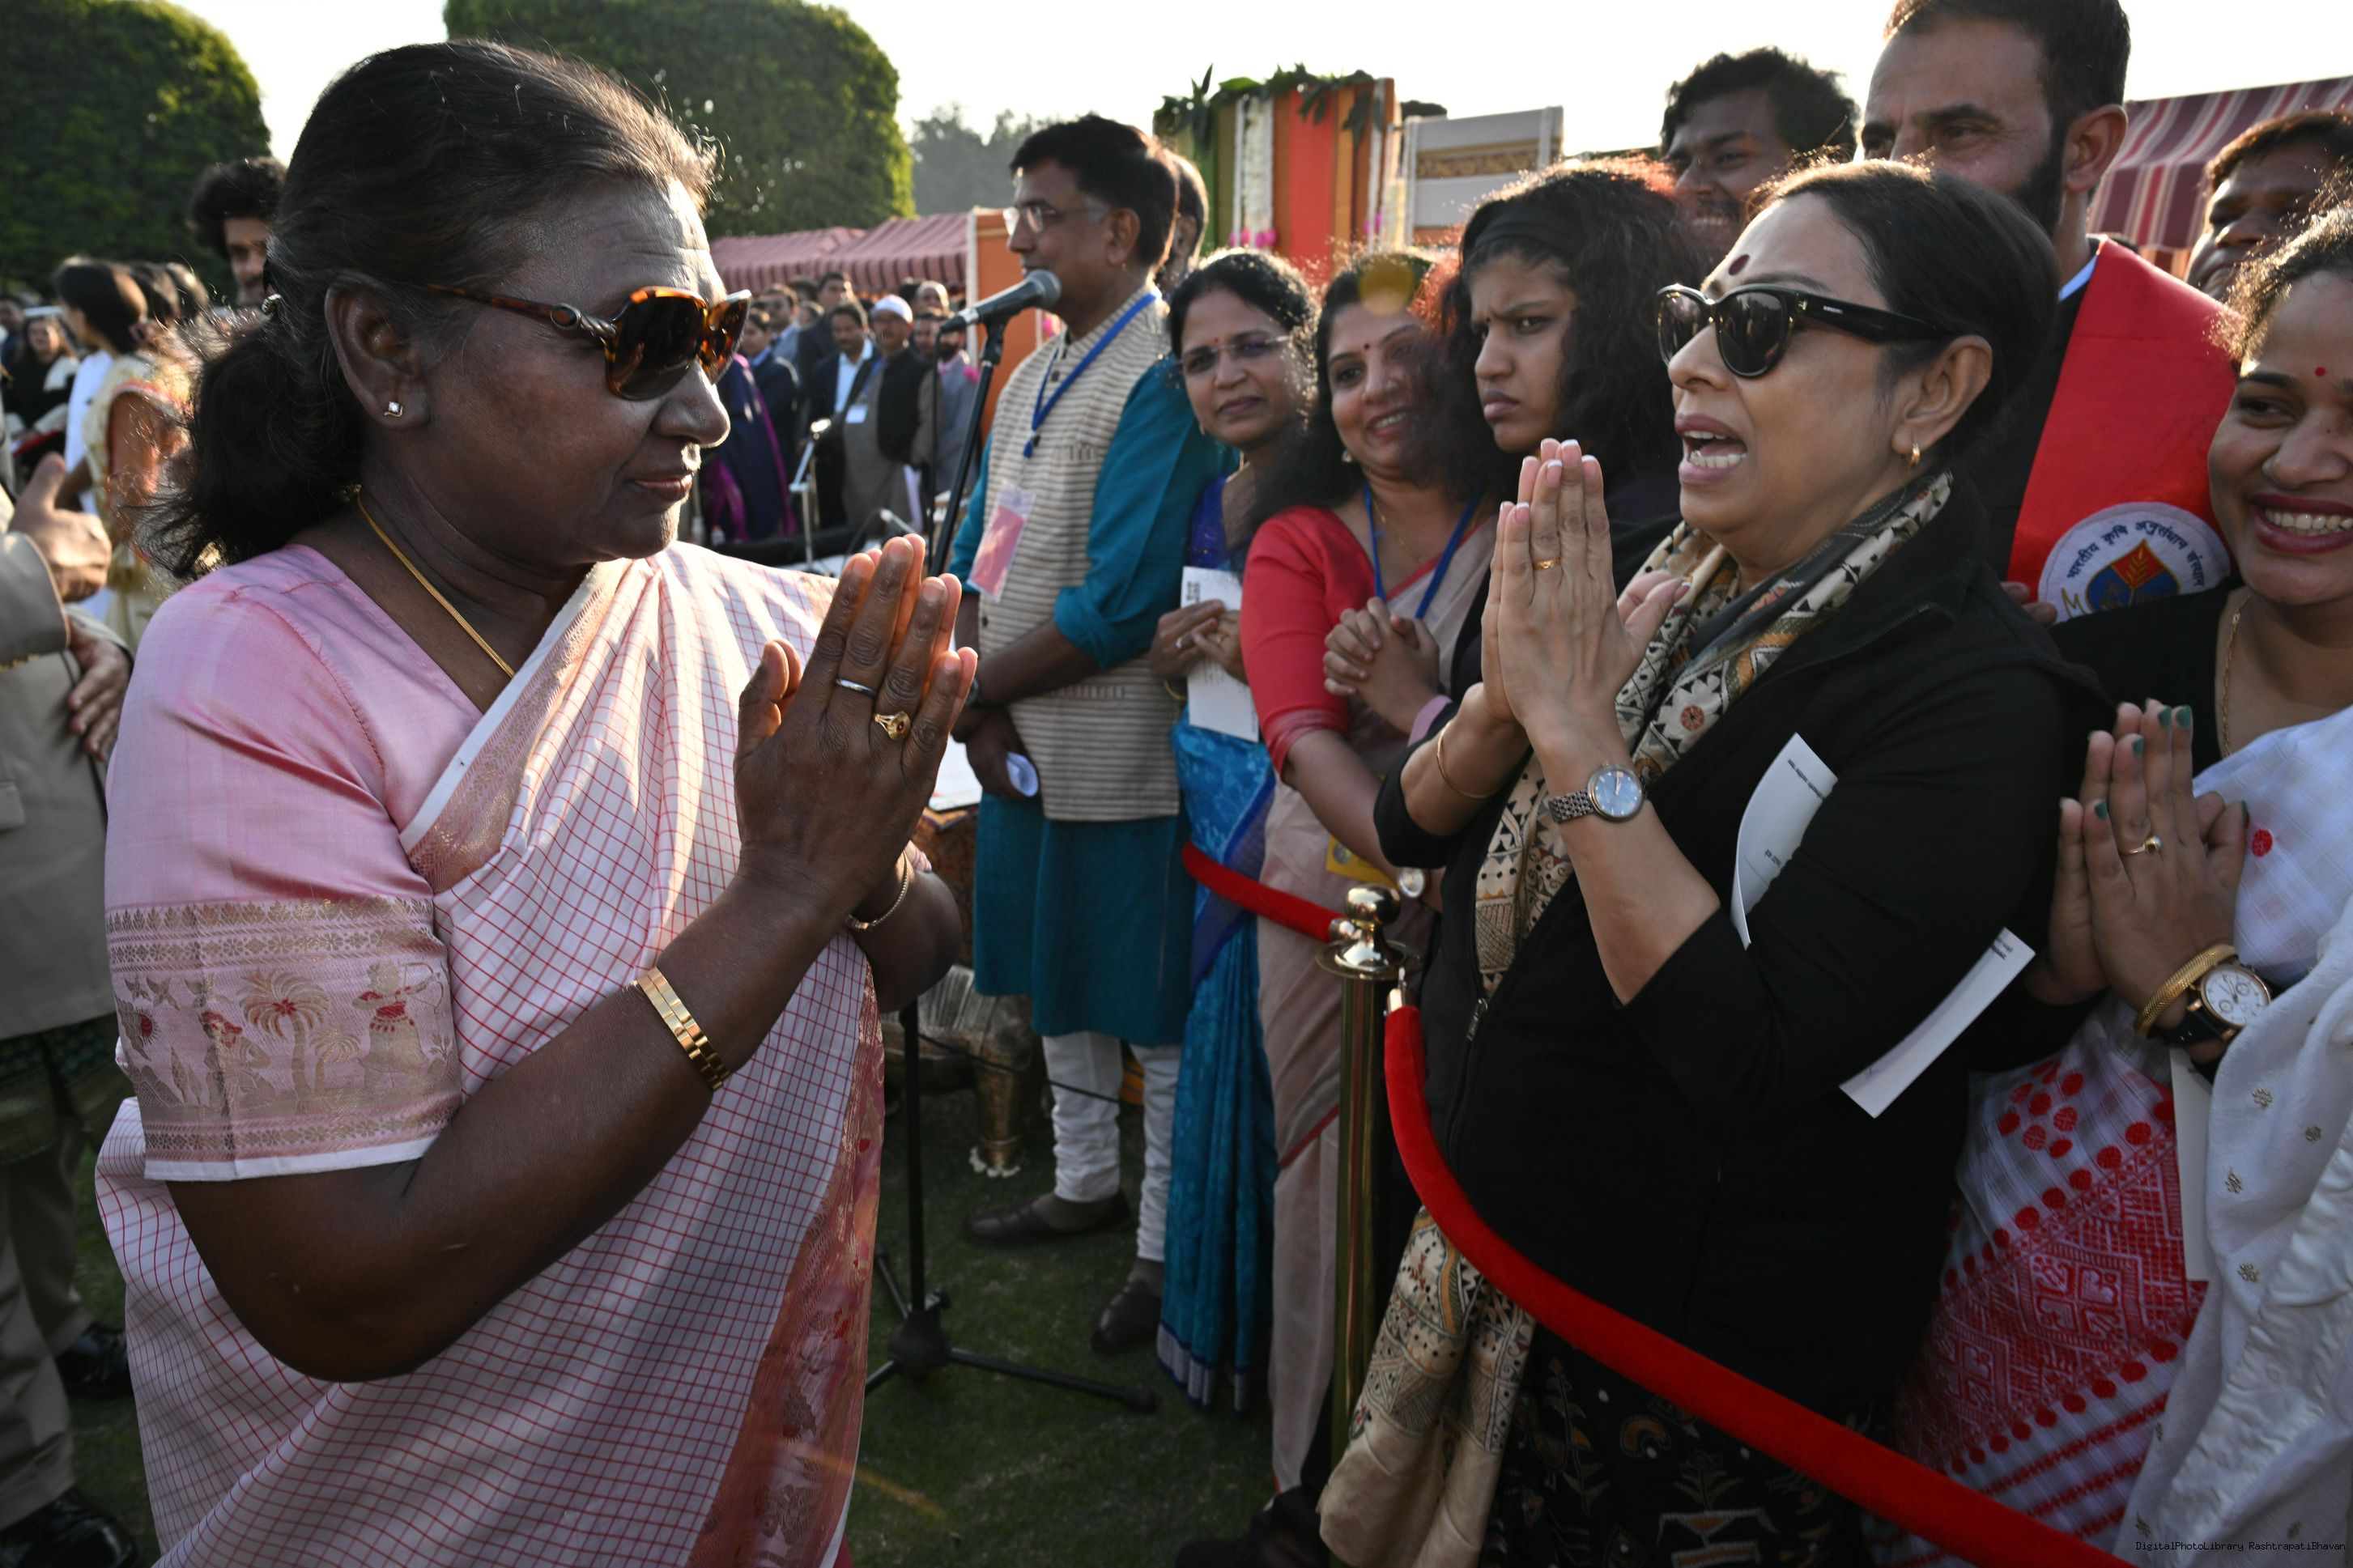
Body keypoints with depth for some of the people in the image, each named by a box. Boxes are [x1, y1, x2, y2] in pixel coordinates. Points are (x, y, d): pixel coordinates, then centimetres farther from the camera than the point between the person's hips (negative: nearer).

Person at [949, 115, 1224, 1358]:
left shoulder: (1163, 378, -16)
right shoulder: (1033, 376, 13)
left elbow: (1117, 604, -22)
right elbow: (977, 555, 12)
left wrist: (973, 686, -13)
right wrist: (978, 705, -3)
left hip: (1122, 755, -9)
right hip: (1023, 743, 9)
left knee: (1156, 1009, 4)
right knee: (1057, 974, 21)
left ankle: (1167, 1242, 20)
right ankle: (1084, 1181, 40)